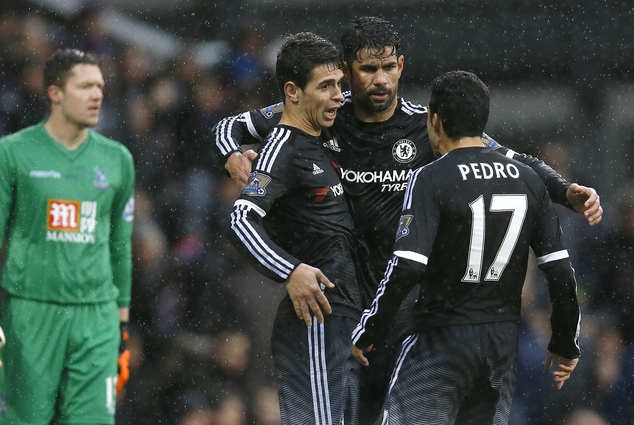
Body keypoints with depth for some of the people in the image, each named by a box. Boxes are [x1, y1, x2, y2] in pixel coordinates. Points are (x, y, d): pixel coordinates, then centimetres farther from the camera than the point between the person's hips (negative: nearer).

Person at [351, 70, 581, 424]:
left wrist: (367, 332, -10)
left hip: (442, 341, -6)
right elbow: (560, 270, 5)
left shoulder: (431, 179, -11)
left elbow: (407, 268, -21)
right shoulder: (528, 180, 5)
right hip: (504, 344, 6)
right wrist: (566, 343, 16)